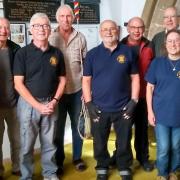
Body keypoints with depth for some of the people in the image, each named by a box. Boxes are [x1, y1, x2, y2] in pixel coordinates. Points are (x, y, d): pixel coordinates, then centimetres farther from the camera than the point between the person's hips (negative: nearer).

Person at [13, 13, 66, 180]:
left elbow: (62, 80, 10)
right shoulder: (22, 53, -6)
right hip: (28, 104, -2)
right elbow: (18, 84, -10)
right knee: (27, 145, 7)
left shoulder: (56, 53, 4)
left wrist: (54, 101, -5)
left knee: (49, 143, 12)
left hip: (50, 104, 2)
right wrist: (38, 105, -14)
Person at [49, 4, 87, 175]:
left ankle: (77, 157, 31)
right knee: (58, 128, 10)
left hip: (77, 90, 2)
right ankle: (58, 161, 26)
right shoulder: (50, 38, -5)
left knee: (77, 126, 14)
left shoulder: (80, 38, 0)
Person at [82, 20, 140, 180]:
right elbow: (86, 80, 2)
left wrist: (133, 101, -3)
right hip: (99, 108, 0)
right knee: (100, 142, 13)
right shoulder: (92, 54, 1)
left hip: (123, 108, 0)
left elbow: (135, 77, 4)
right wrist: (89, 103, -5)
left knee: (124, 141, 13)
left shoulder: (127, 52, 1)